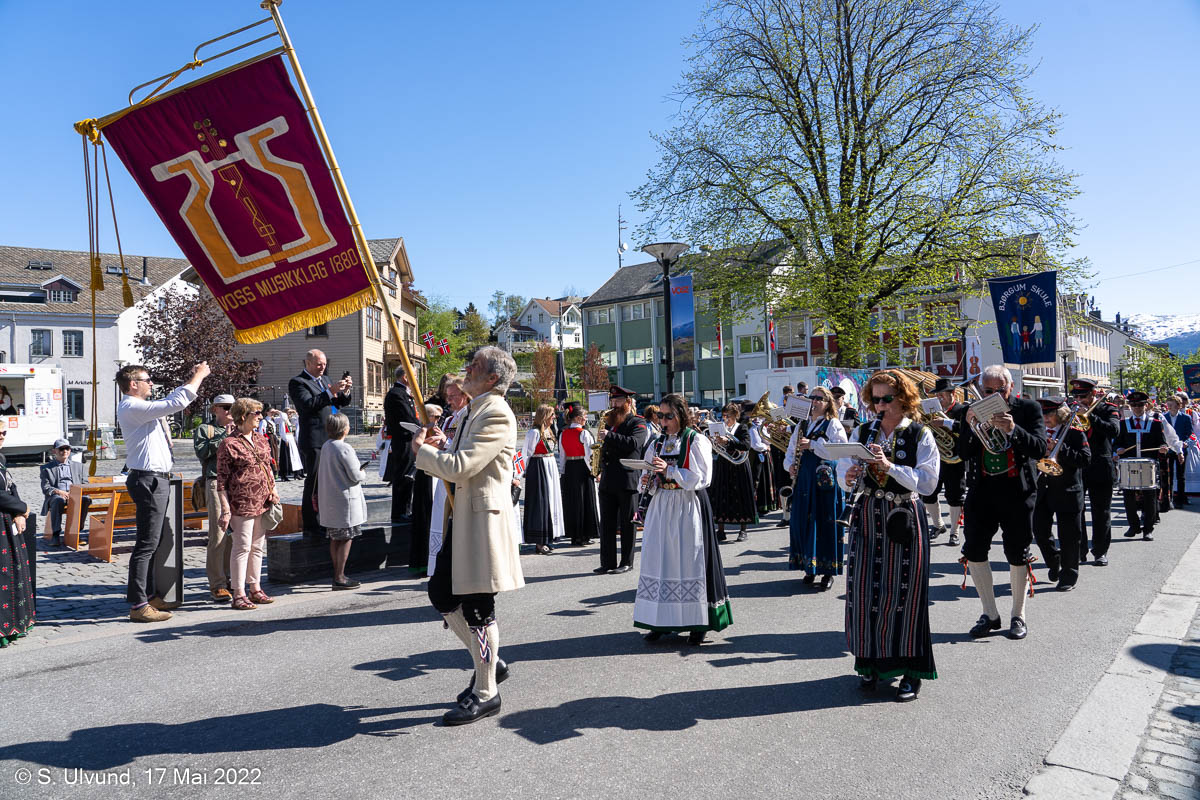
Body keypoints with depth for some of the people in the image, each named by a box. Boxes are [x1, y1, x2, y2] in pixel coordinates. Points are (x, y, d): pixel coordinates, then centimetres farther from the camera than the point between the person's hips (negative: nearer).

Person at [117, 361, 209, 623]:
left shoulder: (140, 407, 17)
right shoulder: (132, 407, -14)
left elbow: (170, 401, 31)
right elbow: (175, 403, -20)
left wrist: (194, 378, 24)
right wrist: (198, 377, -10)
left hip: (155, 480, 11)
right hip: (148, 480, -11)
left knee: (154, 542, 16)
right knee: (147, 543, -9)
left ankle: (150, 596, 25)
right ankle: (138, 605, -6)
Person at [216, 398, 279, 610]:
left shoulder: (261, 441, 14)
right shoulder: (228, 444, -8)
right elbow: (222, 480, -9)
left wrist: (274, 493, 12)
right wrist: (225, 509, -14)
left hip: (263, 503, 7)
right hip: (242, 503, -7)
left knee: (258, 547, 13)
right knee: (242, 547, -4)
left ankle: (255, 589, 23)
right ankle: (238, 594, 4)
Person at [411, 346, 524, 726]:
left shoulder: (496, 415, -17)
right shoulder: (473, 411, 16)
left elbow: (459, 467, -24)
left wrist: (422, 450, -8)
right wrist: (441, 445, 4)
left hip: (483, 519, -10)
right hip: (460, 518, 10)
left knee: (477, 607, 0)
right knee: (442, 594, 15)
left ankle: (485, 693, 16)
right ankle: (490, 662, 31)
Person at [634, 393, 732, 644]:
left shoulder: (696, 441, -5)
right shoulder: (658, 442, 12)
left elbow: (700, 478, -12)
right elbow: (650, 476, 18)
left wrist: (669, 470, -20)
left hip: (687, 508, -5)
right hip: (661, 507, 6)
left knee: (689, 561, -3)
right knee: (659, 559, 4)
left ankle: (697, 622, 7)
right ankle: (661, 621, 12)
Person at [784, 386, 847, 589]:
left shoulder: (833, 424, 0)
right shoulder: (802, 424, 17)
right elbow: (791, 448, 21)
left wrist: (813, 445, -19)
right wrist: (790, 464, 2)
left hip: (825, 477, -5)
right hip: (803, 477, 5)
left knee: (825, 522, -3)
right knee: (804, 519, 5)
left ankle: (828, 571, 6)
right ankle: (809, 567, 18)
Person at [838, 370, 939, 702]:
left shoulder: (920, 435, -3)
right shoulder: (862, 433, 7)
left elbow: (928, 481, -12)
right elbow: (843, 472, 8)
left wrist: (890, 466, -23)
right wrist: (849, 478, -15)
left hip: (904, 518, -3)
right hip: (868, 516, 3)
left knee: (903, 592, 0)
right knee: (865, 589, 3)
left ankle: (911, 671, 14)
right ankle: (872, 663, 20)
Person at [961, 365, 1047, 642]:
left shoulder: (1029, 408, -2)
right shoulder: (973, 411, 3)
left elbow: (1040, 448, -13)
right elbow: (964, 454, -2)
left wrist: (1013, 430, -28)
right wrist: (972, 427, -18)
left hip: (1016, 490, -2)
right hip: (982, 488, 3)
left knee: (1017, 555, 5)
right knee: (974, 551, 1)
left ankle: (1018, 616, 22)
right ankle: (990, 614, 17)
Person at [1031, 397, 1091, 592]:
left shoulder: (1075, 434, -6)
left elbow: (1085, 459, -16)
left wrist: (1060, 449, -23)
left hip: (1067, 493, -5)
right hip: (1043, 491, 5)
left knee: (1068, 537, 1)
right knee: (1039, 531, 7)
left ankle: (1069, 576, 15)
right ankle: (1053, 563, 32)